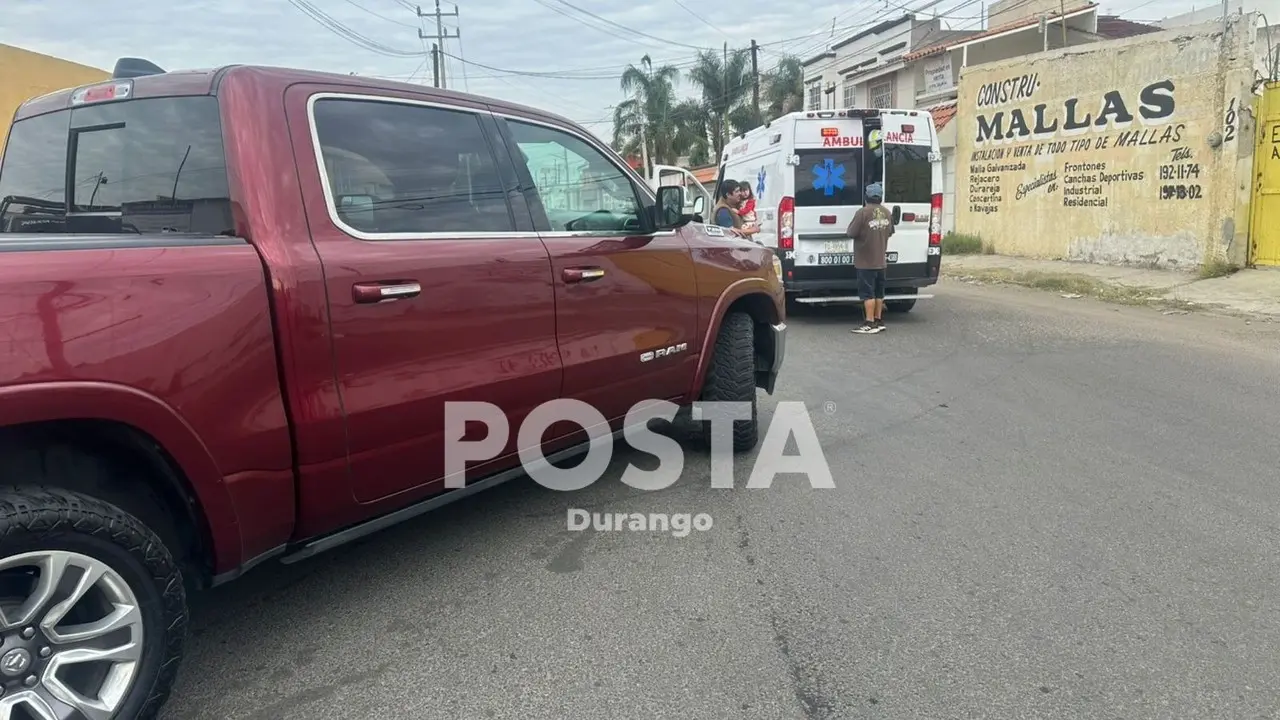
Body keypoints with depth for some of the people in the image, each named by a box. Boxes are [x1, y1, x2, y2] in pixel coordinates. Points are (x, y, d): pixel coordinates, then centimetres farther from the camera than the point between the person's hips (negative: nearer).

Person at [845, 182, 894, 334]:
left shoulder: (863, 212, -18)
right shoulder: (887, 213, 4)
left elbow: (851, 233, -17)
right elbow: (889, 233, 14)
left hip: (866, 261, -7)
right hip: (880, 260, 7)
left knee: (868, 293, -3)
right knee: (878, 292, 15)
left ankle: (870, 323, -3)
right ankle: (879, 321, 22)